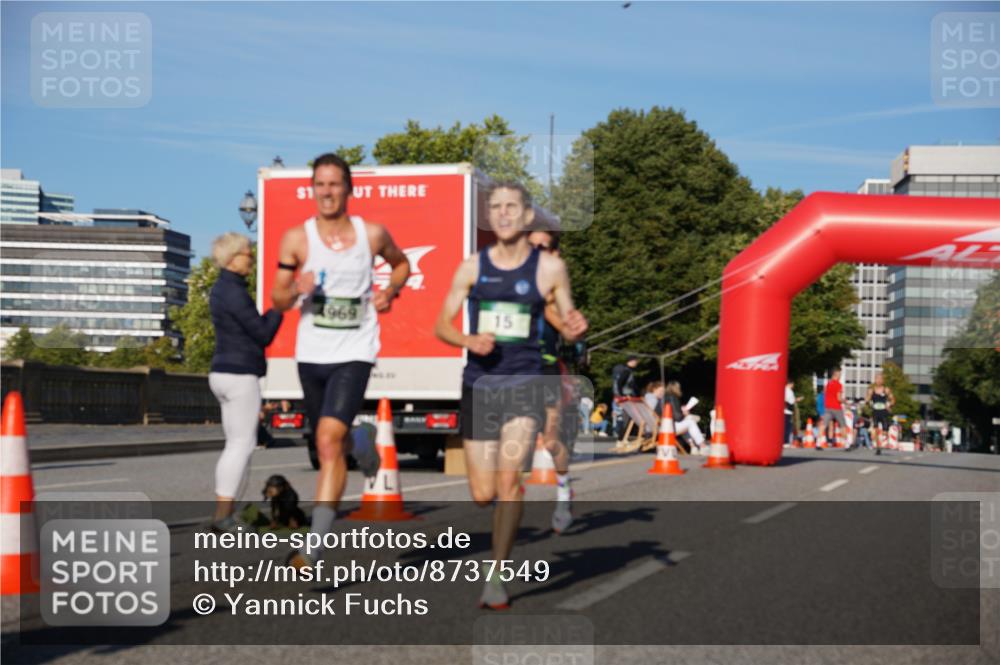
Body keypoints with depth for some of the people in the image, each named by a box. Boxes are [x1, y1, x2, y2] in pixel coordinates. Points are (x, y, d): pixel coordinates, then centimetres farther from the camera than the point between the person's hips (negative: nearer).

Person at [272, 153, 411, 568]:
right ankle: (359, 442, 56)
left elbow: (401, 263, 21)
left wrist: (390, 292, 1)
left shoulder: (373, 234, 0)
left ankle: (315, 545, -19)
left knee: (328, 440, -19)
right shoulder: (296, 238, -1)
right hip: (311, 354, 3)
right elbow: (278, 301, 1)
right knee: (329, 442, 16)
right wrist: (296, 289, -21)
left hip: (354, 353, -3)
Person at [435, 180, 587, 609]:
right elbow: (441, 325, 6)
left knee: (508, 478, -18)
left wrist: (576, 328, -16)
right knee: (482, 495, 4)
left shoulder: (549, 267, 1)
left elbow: (569, 328, 8)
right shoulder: (472, 268, 4)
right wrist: (469, 341, -14)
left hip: (524, 383, -2)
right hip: (479, 382, 2)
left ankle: (496, 578, -8)